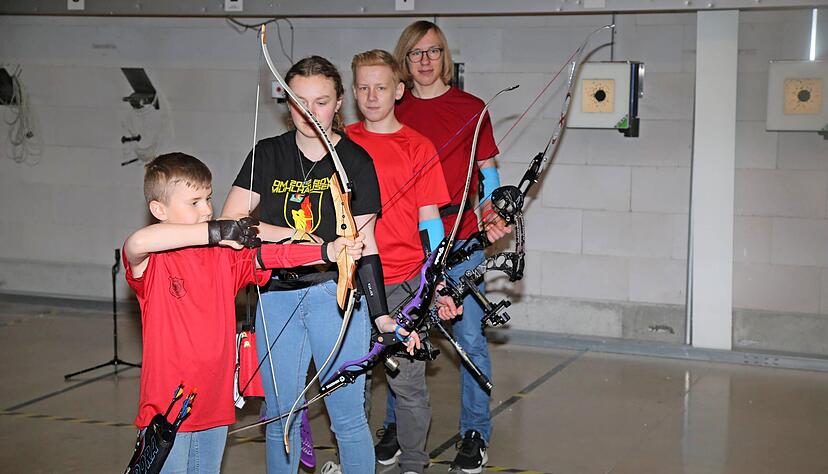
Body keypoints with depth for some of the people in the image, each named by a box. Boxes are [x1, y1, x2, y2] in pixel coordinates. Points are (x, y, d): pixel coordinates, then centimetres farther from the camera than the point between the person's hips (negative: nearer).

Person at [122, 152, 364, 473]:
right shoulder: (151, 259, -10)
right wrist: (214, 231, -31)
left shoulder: (225, 254, 7)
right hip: (166, 407, -6)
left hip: (215, 403, 6)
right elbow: (138, 242, -33)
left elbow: (270, 256, -4)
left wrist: (328, 251, -20)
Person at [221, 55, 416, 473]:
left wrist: (381, 315, -6)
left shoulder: (355, 160, 0)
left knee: (347, 415, 2)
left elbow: (365, 245, -1)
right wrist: (289, 234, -15)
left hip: (335, 294, -2)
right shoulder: (268, 155, 6)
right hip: (277, 296, 2)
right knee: (280, 418, 9)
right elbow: (230, 221, -1)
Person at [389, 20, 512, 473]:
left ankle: (475, 434, 11)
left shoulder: (471, 108, 3)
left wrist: (492, 212, -11)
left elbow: (488, 171, 7)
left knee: (470, 336, -2)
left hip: (460, 239, -2)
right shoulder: (394, 112, 8)